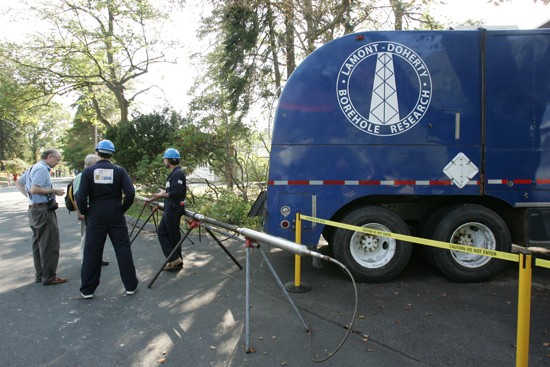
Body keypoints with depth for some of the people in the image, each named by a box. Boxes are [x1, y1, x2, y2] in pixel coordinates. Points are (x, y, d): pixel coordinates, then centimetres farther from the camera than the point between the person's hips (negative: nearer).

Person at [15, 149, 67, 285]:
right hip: (43, 209, -11)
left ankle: (40, 274, 23)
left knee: (38, 243, 15)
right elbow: (34, 189, -24)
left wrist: (28, 196, 16)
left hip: (34, 209, 11)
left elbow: (19, 182, 24)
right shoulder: (42, 169, -15)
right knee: (50, 244, -5)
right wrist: (54, 190, -15)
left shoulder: (33, 168, 16)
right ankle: (49, 277, 0)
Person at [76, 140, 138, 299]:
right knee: (123, 250, 7)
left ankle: (87, 290, 18)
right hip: (116, 216, 0)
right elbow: (130, 193, -11)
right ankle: (130, 285, 13)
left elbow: (81, 197, -8)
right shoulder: (119, 170, -3)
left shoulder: (88, 171, -3)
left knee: (92, 253, 9)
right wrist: (123, 209, 3)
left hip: (95, 217, 0)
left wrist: (85, 213, 8)